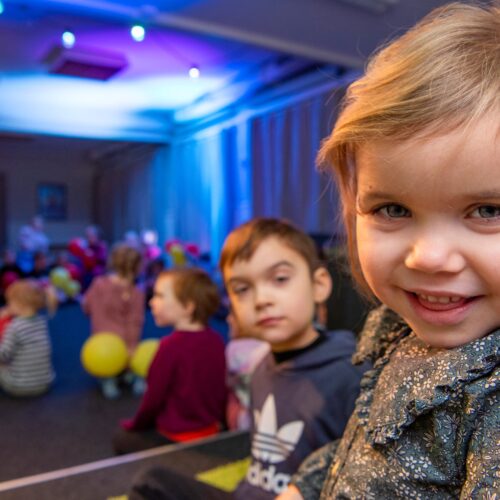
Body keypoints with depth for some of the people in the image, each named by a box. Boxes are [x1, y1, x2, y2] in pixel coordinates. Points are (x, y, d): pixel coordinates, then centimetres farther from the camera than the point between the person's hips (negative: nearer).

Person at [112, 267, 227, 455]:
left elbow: (154, 397, -14)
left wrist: (135, 424, 5)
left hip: (176, 438, -6)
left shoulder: (171, 345, -24)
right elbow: (222, 388, 3)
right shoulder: (216, 340, -7)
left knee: (121, 437, 19)